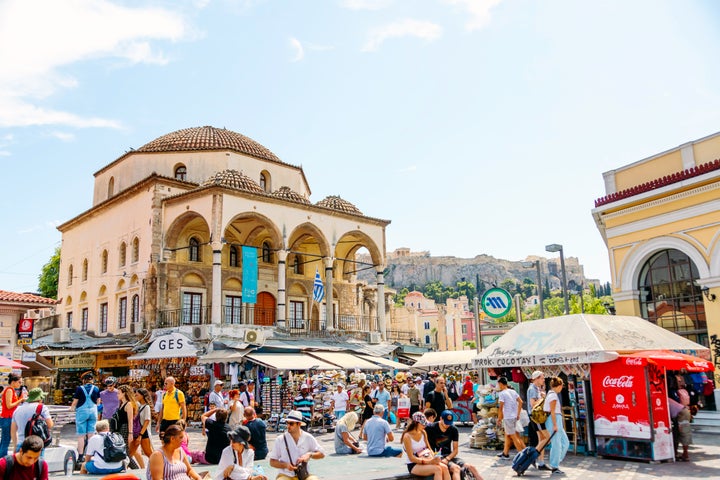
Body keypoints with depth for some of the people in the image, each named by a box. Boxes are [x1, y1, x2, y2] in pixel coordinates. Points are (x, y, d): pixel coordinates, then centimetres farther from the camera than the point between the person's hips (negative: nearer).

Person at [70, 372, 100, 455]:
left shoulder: (79, 389, -8)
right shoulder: (96, 389, 2)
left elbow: (75, 402, -4)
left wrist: (72, 408, 17)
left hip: (82, 412, -3)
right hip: (93, 412, 3)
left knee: (81, 436, 3)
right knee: (91, 435, 9)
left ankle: (80, 456, 4)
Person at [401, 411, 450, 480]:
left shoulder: (423, 433, 10)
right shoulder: (407, 436, -11)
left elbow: (429, 448, 13)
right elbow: (411, 458, -14)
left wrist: (433, 458, -10)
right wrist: (428, 461, -23)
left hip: (426, 461, 6)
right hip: (414, 465, -6)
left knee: (444, 467, -23)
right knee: (437, 469, -30)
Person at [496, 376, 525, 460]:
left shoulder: (502, 393, -13)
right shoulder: (513, 391, 9)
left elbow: (500, 407, -16)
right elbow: (520, 402, 8)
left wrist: (499, 418, -5)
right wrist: (518, 414, 13)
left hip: (507, 418, -8)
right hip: (514, 417, 8)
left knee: (514, 437, -1)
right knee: (507, 435, 17)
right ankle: (505, 453, 23)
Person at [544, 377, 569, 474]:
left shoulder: (551, 394, 17)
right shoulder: (553, 395, -13)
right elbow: (552, 411, -18)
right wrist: (555, 425, -20)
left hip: (557, 421, 10)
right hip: (554, 420, -10)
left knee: (565, 442, 11)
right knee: (556, 444, -5)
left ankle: (555, 462, 16)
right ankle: (554, 467, 2)